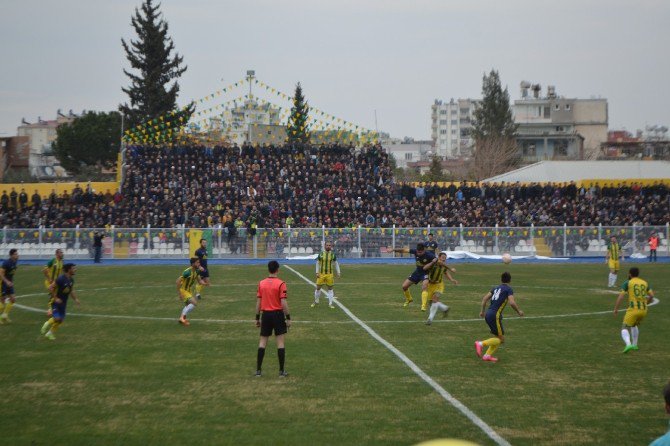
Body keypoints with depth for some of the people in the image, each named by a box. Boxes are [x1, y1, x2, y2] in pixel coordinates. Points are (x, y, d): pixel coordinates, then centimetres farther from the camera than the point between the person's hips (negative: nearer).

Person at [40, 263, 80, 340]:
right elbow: (51, 287, -20)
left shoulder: (71, 279, 2)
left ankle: (50, 333, 25)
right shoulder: (61, 279, -23)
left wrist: (75, 299, 3)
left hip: (63, 302, 7)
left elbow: (71, 290, 15)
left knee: (60, 320, 8)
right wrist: (55, 298, -20)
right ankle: (47, 324, 15)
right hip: (57, 301, -7)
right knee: (57, 318, -18)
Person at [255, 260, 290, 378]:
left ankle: (258, 370, 11)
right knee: (280, 342, 2)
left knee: (262, 342, 10)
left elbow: (258, 302, 5)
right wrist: (288, 318, -7)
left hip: (265, 314, 4)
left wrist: (257, 318, 13)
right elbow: (283, 302, -14)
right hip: (278, 314, -4)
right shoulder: (281, 283, -11)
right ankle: (282, 371, 3)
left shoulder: (261, 283, 2)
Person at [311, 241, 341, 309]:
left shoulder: (333, 255, 1)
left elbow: (336, 264, 10)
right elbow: (317, 263, 5)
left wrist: (338, 273, 5)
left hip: (329, 274, 0)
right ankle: (316, 301, 23)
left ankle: (330, 303, 9)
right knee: (318, 288, 4)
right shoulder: (321, 254, -1)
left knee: (330, 288, 3)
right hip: (321, 274, 0)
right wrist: (317, 273, -2)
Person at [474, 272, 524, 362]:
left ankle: (487, 355, 10)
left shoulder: (496, 288, 18)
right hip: (495, 316, -8)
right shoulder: (509, 289, -2)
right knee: (501, 339, -1)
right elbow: (512, 303, -15)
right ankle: (481, 344, -17)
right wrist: (519, 311, 0)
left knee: (498, 337, 19)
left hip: (488, 314, 8)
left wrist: (482, 311, 22)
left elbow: (485, 298, 16)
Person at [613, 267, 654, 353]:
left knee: (625, 329, -1)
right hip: (643, 310, 5)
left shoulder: (627, 283, 2)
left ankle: (628, 344, -28)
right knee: (634, 325, 32)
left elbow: (620, 296, -7)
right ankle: (634, 345, 31)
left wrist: (616, 309, -2)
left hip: (633, 310, -5)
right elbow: (651, 296, 5)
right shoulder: (645, 283, 14)